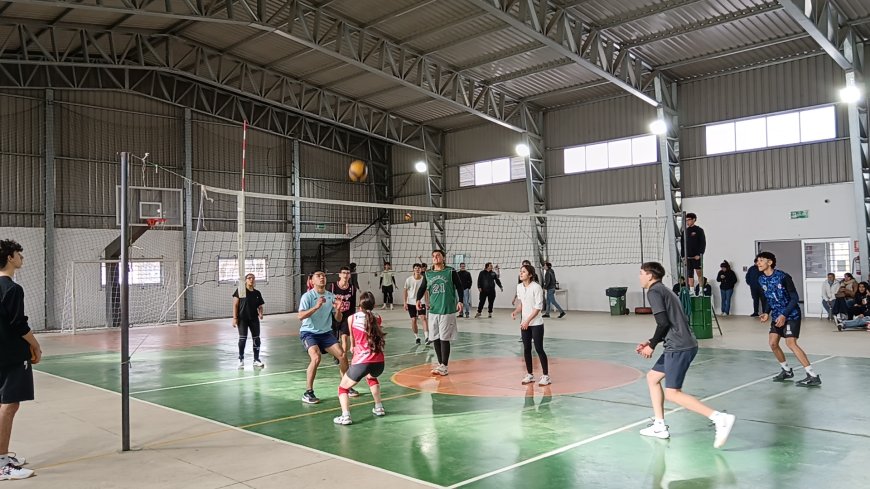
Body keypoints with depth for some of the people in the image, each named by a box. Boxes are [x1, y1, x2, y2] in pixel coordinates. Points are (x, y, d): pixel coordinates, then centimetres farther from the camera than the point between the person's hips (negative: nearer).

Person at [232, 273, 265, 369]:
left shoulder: (257, 293, 9)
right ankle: (241, 360, 9)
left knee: (256, 339, 4)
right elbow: (235, 305, -4)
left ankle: (256, 360, 15)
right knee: (242, 338, -3)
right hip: (242, 318, -4)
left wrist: (260, 314, -7)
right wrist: (234, 318, -10)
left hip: (254, 319, 4)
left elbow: (260, 306, 14)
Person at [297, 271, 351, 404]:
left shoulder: (331, 296, 2)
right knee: (316, 358, -27)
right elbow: (300, 316, -26)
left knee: (342, 355, -4)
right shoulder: (308, 296, -13)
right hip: (309, 333, -5)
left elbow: (338, 319, 5)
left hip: (326, 333, 5)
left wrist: (338, 309, -17)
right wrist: (316, 307, -37)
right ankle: (308, 393, -16)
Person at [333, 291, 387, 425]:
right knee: (371, 378, 38)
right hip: (379, 362, 4)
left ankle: (345, 416, -6)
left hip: (361, 362, -4)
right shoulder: (377, 319, 11)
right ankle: (379, 408, 38)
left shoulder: (352, 318, 6)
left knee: (343, 388, 15)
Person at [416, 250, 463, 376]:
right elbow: (422, 288, 14)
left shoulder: (451, 272, -2)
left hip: (447, 310, -4)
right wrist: (418, 299, -3)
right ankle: (440, 364, 19)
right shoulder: (427, 274, 8)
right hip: (433, 310, 4)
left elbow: (459, 287, 3)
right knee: (435, 339, 7)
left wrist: (460, 301, -8)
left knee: (444, 339, -4)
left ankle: (444, 366, 3)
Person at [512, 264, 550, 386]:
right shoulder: (519, 287, 5)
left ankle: (546, 376, 7)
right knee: (526, 349, 8)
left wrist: (528, 320, -20)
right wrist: (515, 312, -4)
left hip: (536, 323, -6)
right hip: (524, 323, 6)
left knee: (539, 349, -3)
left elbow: (538, 307, -15)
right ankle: (529, 375, 19)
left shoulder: (536, 287, -14)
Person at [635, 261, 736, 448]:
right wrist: (651, 342, 18)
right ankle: (659, 426, 20)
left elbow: (663, 323, -17)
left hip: (679, 347, -10)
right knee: (652, 377, 18)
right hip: (684, 345, 10)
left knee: (673, 394, -8)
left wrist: (652, 346, -6)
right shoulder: (664, 290, 22)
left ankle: (720, 418, -14)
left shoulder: (654, 291, -7)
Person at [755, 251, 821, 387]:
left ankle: (813, 376, -16)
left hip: (791, 315, -7)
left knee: (791, 343, -18)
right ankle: (787, 370, 25)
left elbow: (794, 298, -17)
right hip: (777, 315, 7)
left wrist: (784, 315, -23)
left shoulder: (783, 277, -20)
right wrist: (766, 313, -2)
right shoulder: (761, 280, 0)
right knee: (772, 343, 3)